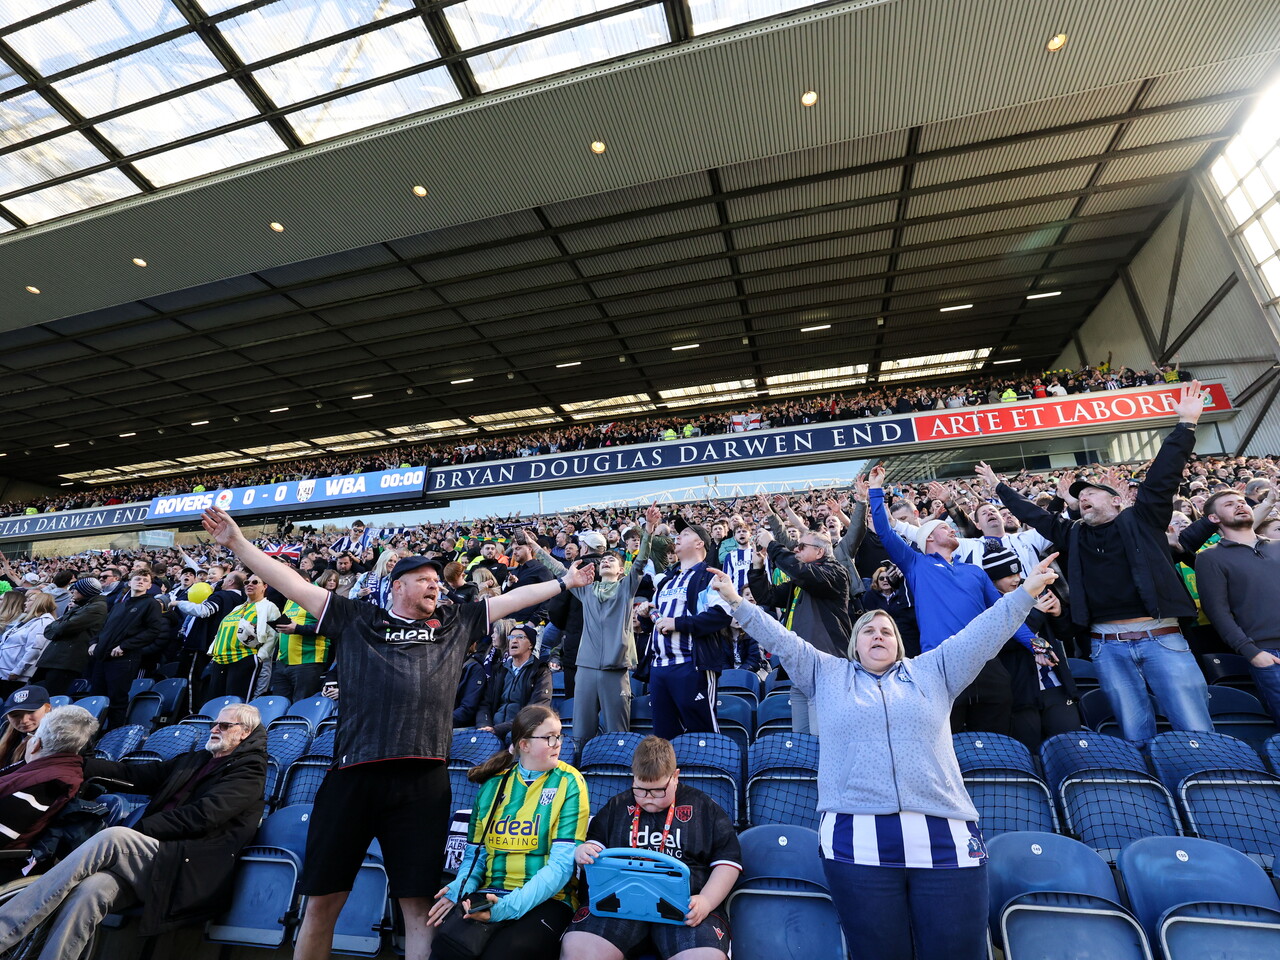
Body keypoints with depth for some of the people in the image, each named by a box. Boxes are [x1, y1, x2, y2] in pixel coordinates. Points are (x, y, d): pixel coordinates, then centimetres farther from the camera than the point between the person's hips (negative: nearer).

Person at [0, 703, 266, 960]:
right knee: (87, 891, -24)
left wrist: (138, 830, -10)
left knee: (113, 837, -25)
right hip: (147, 857, 7)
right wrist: (79, 765, 13)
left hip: (184, 868, -6)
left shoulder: (249, 771, -1)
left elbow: (201, 816, -12)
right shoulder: (194, 760, 25)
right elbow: (135, 774, 20)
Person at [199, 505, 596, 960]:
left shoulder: (454, 623, 17)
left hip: (423, 780, 0)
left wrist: (563, 583, 21)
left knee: (419, 904, 6)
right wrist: (237, 542, 8)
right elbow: (293, 583, 11)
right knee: (322, 900, 11)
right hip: (353, 774, 0)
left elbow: (512, 598, 19)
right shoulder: (356, 619, 13)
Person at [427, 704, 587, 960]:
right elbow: (476, 853, 13)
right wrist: (459, 890, -9)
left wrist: (509, 907, -24)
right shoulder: (493, 784, 7)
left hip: (545, 900, -3)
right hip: (490, 895, 3)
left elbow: (562, 864, -13)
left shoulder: (568, 783, -6)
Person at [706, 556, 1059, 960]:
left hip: (944, 839, 1)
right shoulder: (828, 674, 13)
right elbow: (781, 640, 9)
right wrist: (738, 603, 4)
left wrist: (1026, 592, 9)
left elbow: (983, 632, 13)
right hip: (857, 841, -1)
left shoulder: (932, 672, 17)